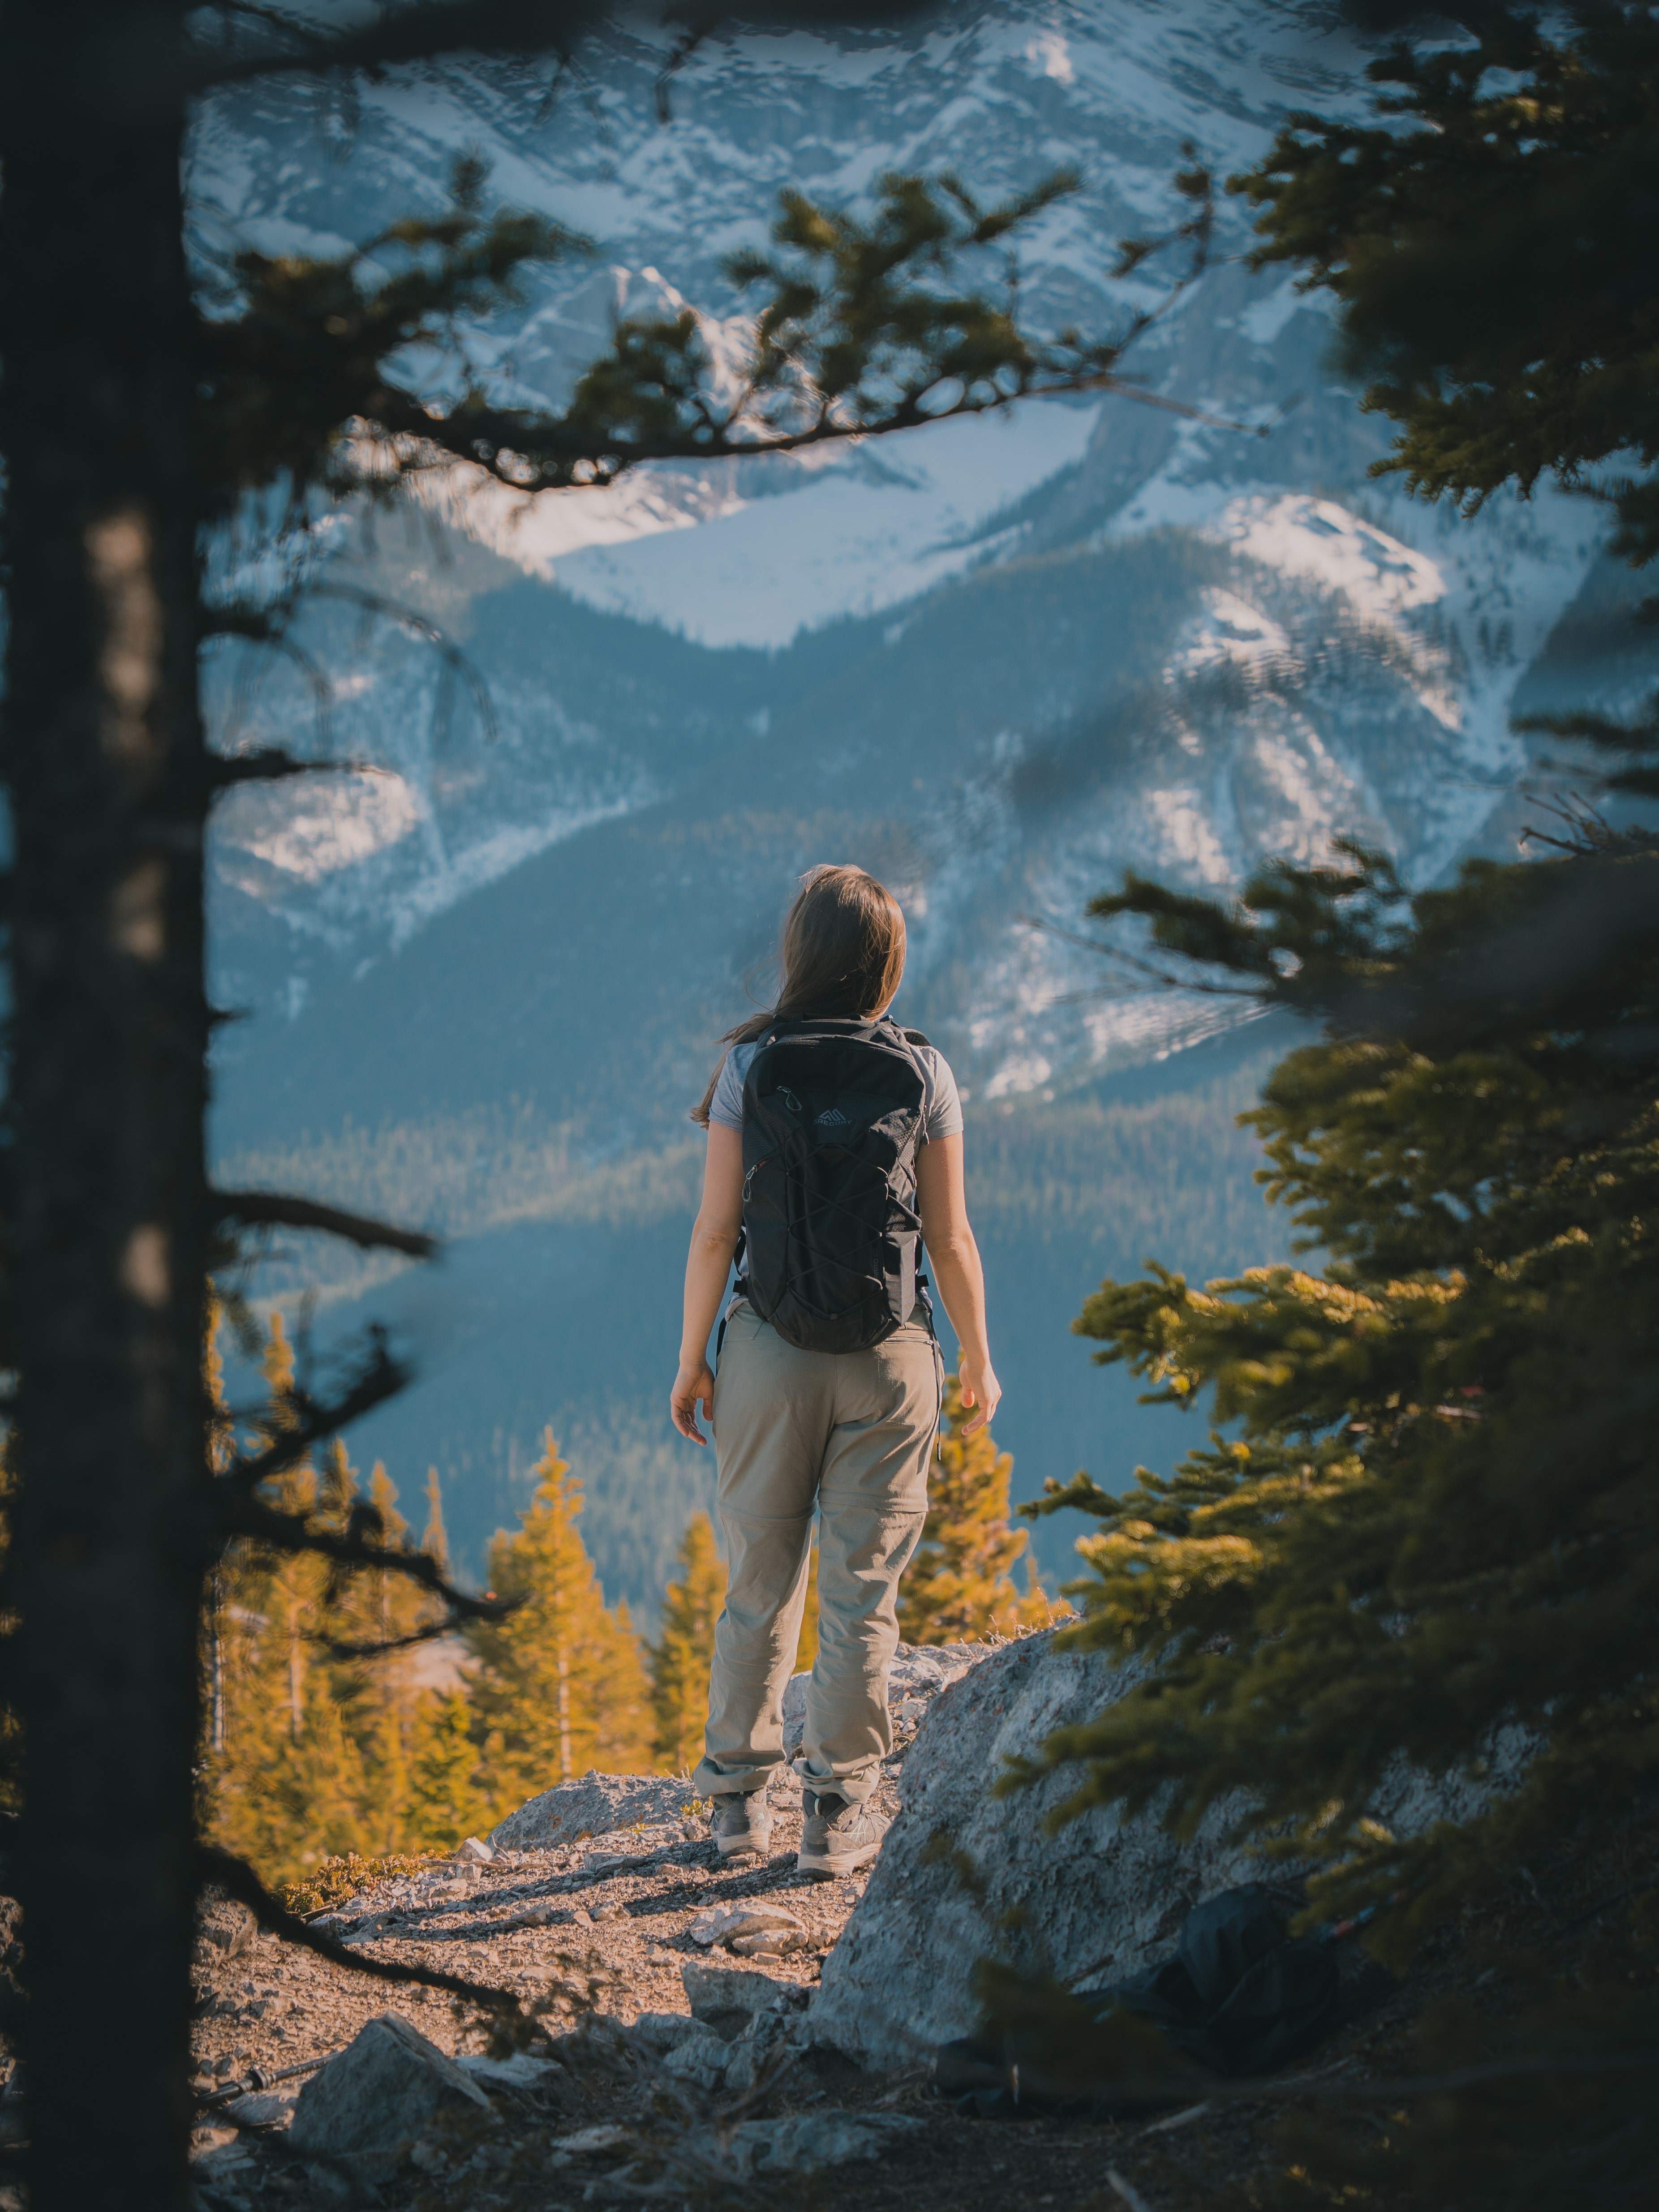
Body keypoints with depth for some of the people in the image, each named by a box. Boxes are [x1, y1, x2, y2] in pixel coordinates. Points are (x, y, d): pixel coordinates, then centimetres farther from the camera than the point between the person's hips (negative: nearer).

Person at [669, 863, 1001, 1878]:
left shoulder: (751, 1065, -5)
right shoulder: (923, 1072, -4)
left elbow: (716, 1229, -5)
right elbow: (952, 1237, -1)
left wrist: (691, 1358, 6)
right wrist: (979, 1360, 12)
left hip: (771, 1348, 0)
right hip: (889, 1355, 0)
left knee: (760, 1580, 12)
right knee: (864, 1588, 6)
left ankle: (741, 1797, 18)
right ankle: (839, 1811, 8)